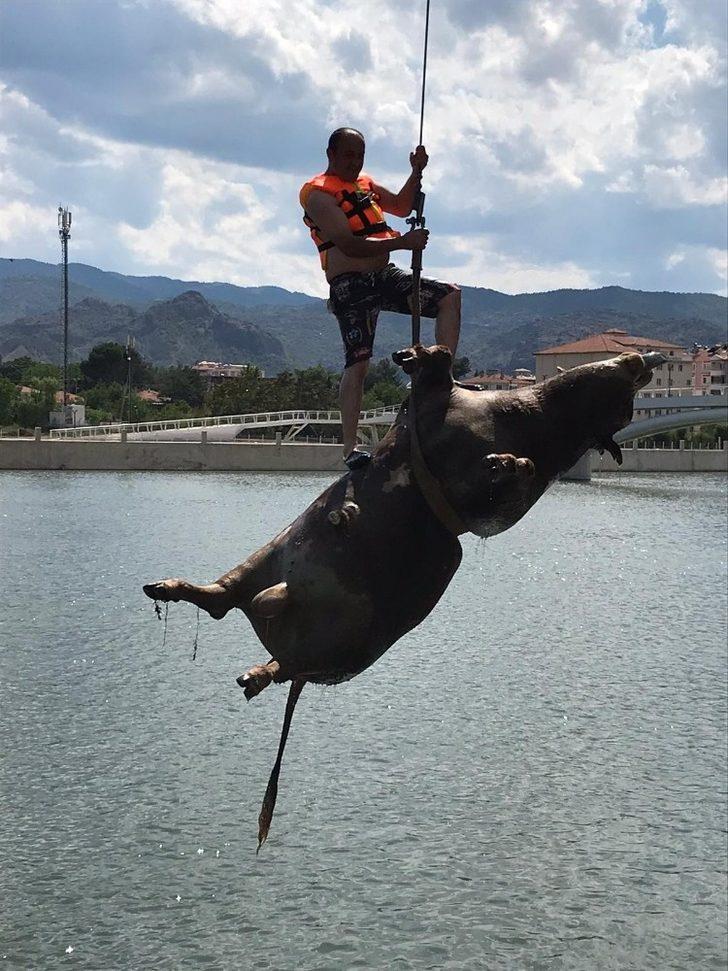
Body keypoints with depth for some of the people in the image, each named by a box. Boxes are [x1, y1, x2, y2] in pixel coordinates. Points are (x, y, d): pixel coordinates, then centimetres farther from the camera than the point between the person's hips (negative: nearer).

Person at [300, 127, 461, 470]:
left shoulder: (364, 183, 19)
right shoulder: (319, 194, -9)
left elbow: (401, 207, 27)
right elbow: (349, 245, -21)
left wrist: (416, 172, 10)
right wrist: (402, 242, -26)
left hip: (384, 276, 8)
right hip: (350, 285, -8)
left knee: (450, 296, 1)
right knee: (357, 363, -14)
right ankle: (350, 448, -12)